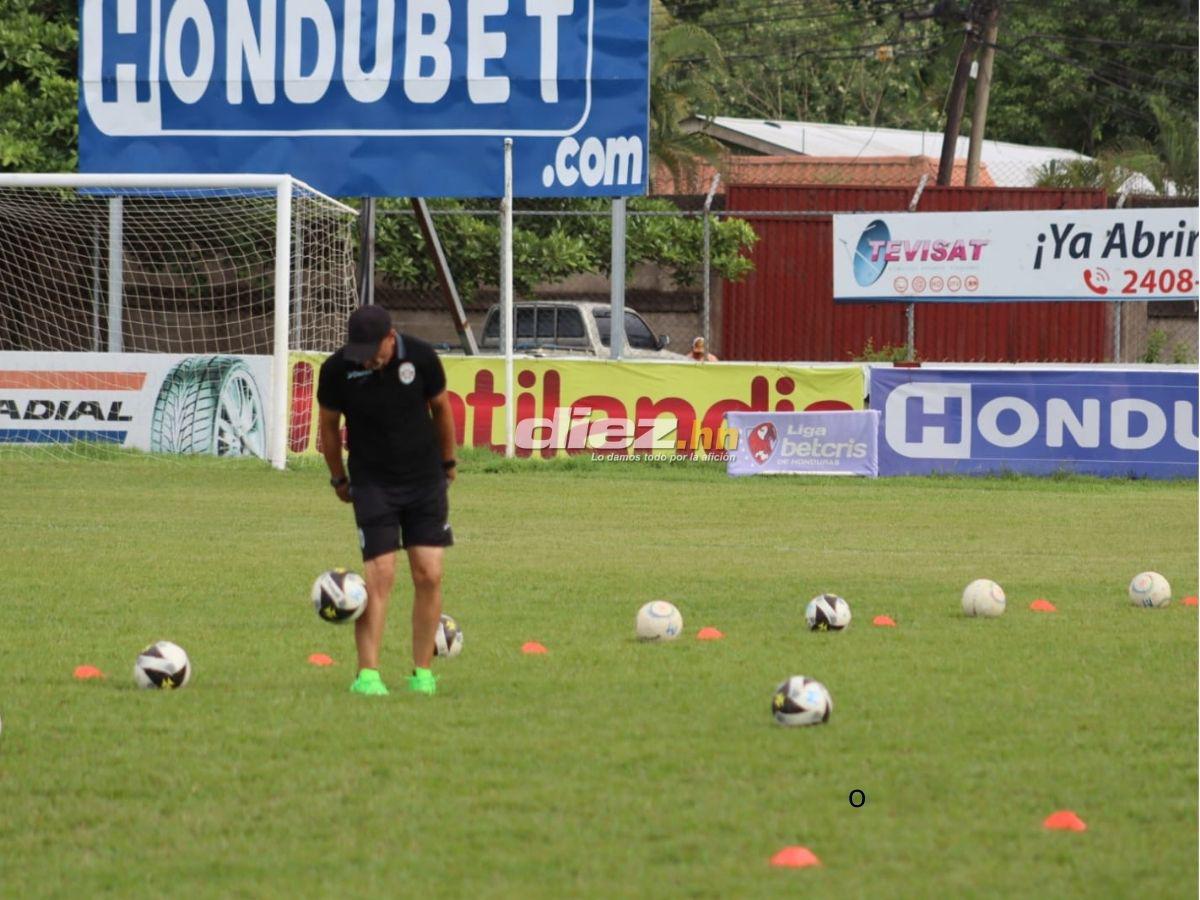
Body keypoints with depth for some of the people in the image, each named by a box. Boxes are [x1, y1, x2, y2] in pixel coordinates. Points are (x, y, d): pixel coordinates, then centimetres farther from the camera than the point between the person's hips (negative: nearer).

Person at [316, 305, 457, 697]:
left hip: (425, 480, 2)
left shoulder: (421, 357, -12)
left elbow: (440, 408, 6)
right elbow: (329, 425, 4)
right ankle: (367, 675, -8)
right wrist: (339, 478, 13)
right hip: (372, 484, -2)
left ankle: (422, 672, 8)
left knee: (429, 576, -2)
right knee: (380, 576, -11)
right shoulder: (337, 370, -13)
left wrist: (447, 463, 17)